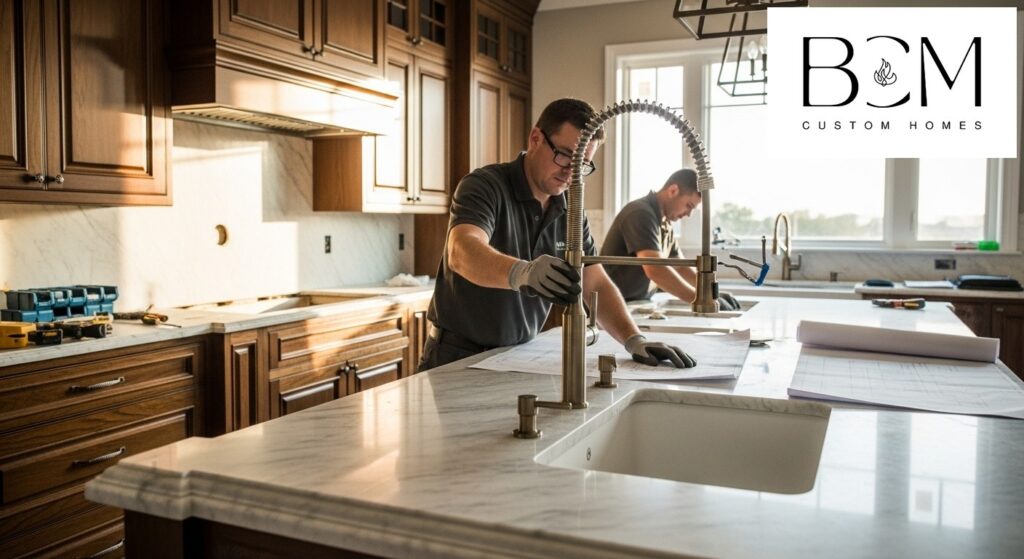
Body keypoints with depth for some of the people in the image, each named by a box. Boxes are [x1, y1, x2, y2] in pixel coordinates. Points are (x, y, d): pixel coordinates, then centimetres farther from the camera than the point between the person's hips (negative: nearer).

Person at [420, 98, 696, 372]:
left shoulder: (569, 212, 4)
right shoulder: (484, 186, -14)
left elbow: (596, 284, 3)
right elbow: (462, 252, -32)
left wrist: (634, 339, -13)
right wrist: (522, 273, -51)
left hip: (520, 356, 5)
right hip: (458, 355, -5)